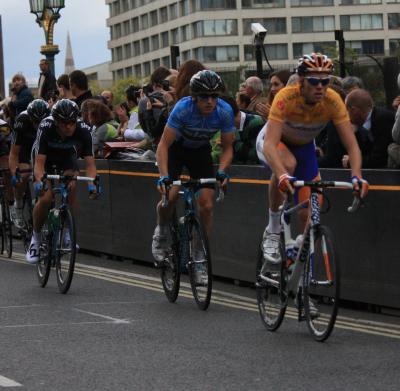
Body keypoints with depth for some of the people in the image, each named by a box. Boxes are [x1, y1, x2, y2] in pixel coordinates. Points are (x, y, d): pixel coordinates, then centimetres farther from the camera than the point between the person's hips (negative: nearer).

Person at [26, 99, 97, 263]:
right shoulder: (46, 128, -35)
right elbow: (40, 162, -37)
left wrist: (91, 182, -49)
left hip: (67, 156, 2)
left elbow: (90, 163, -31)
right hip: (45, 156, -2)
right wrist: (39, 181, -55)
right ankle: (36, 237, 3)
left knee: (71, 187, -26)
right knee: (45, 198, -20)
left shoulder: (83, 130, -31)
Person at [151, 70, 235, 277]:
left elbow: (227, 148, -14)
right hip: (176, 147, -2)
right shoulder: (183, 108, -33)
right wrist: (163, 176, -43)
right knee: (170, 195, -24)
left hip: (200, 151, 2)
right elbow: (164, 145, -31)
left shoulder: (224, 111, -26)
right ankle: (161, 230, 8)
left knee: (207, 205, -11)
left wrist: (221, 171, -33)